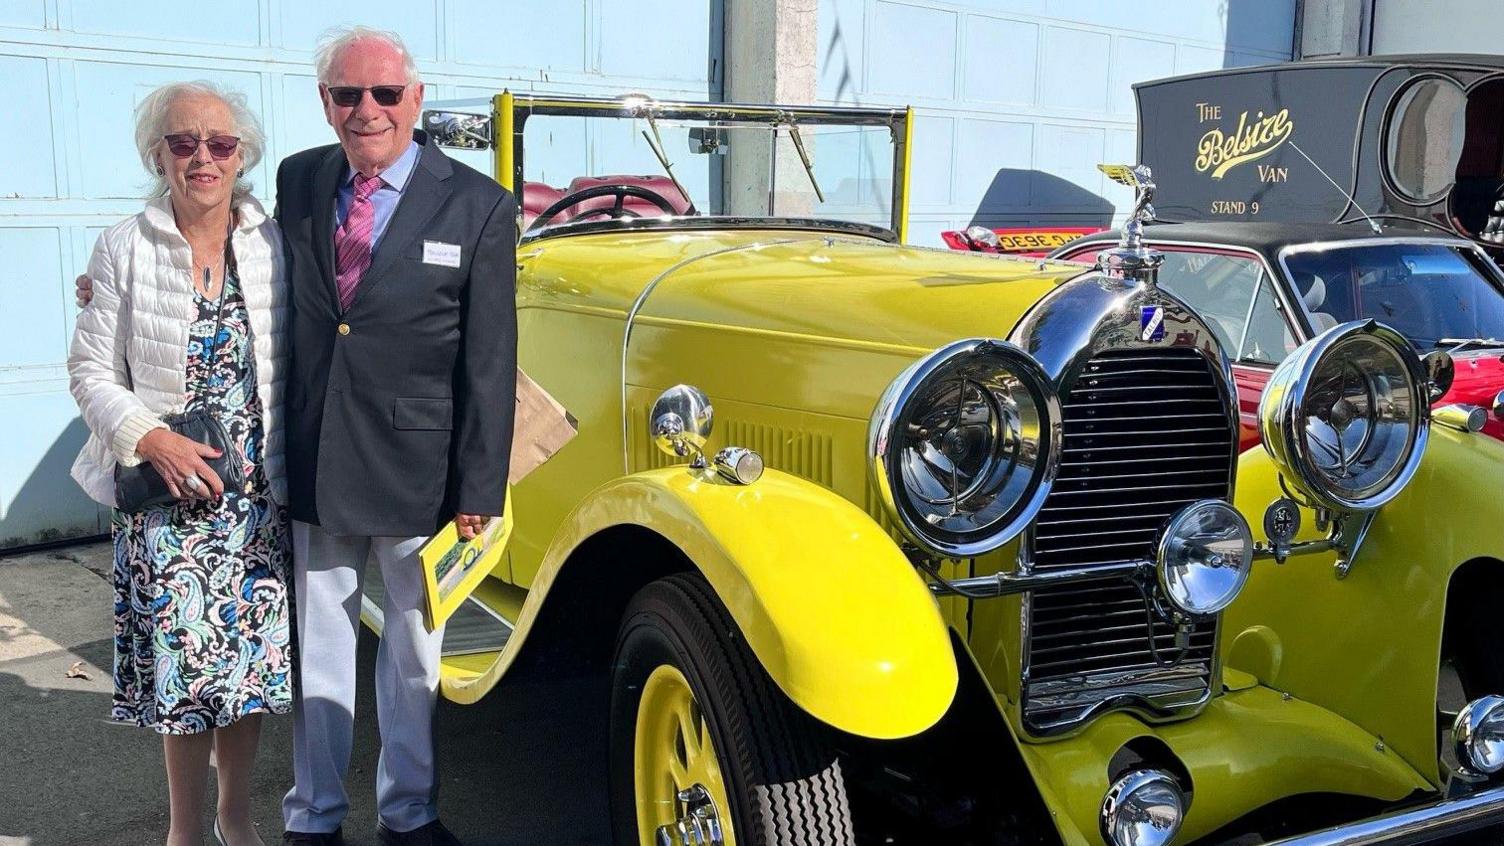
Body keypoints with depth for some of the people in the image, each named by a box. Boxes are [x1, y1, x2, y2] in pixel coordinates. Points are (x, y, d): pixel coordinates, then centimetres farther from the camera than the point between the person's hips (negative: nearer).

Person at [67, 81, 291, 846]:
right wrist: (152, 440, -16)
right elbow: (90, 370, -1)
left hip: (257, 494, 2)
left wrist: (288, 469, 0)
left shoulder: (272, 243, 2)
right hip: (165, 494, -2)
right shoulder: (124, 248, -3)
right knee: (183, 655, 2)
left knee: (254, 650, 9)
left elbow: (295, 365, 5)